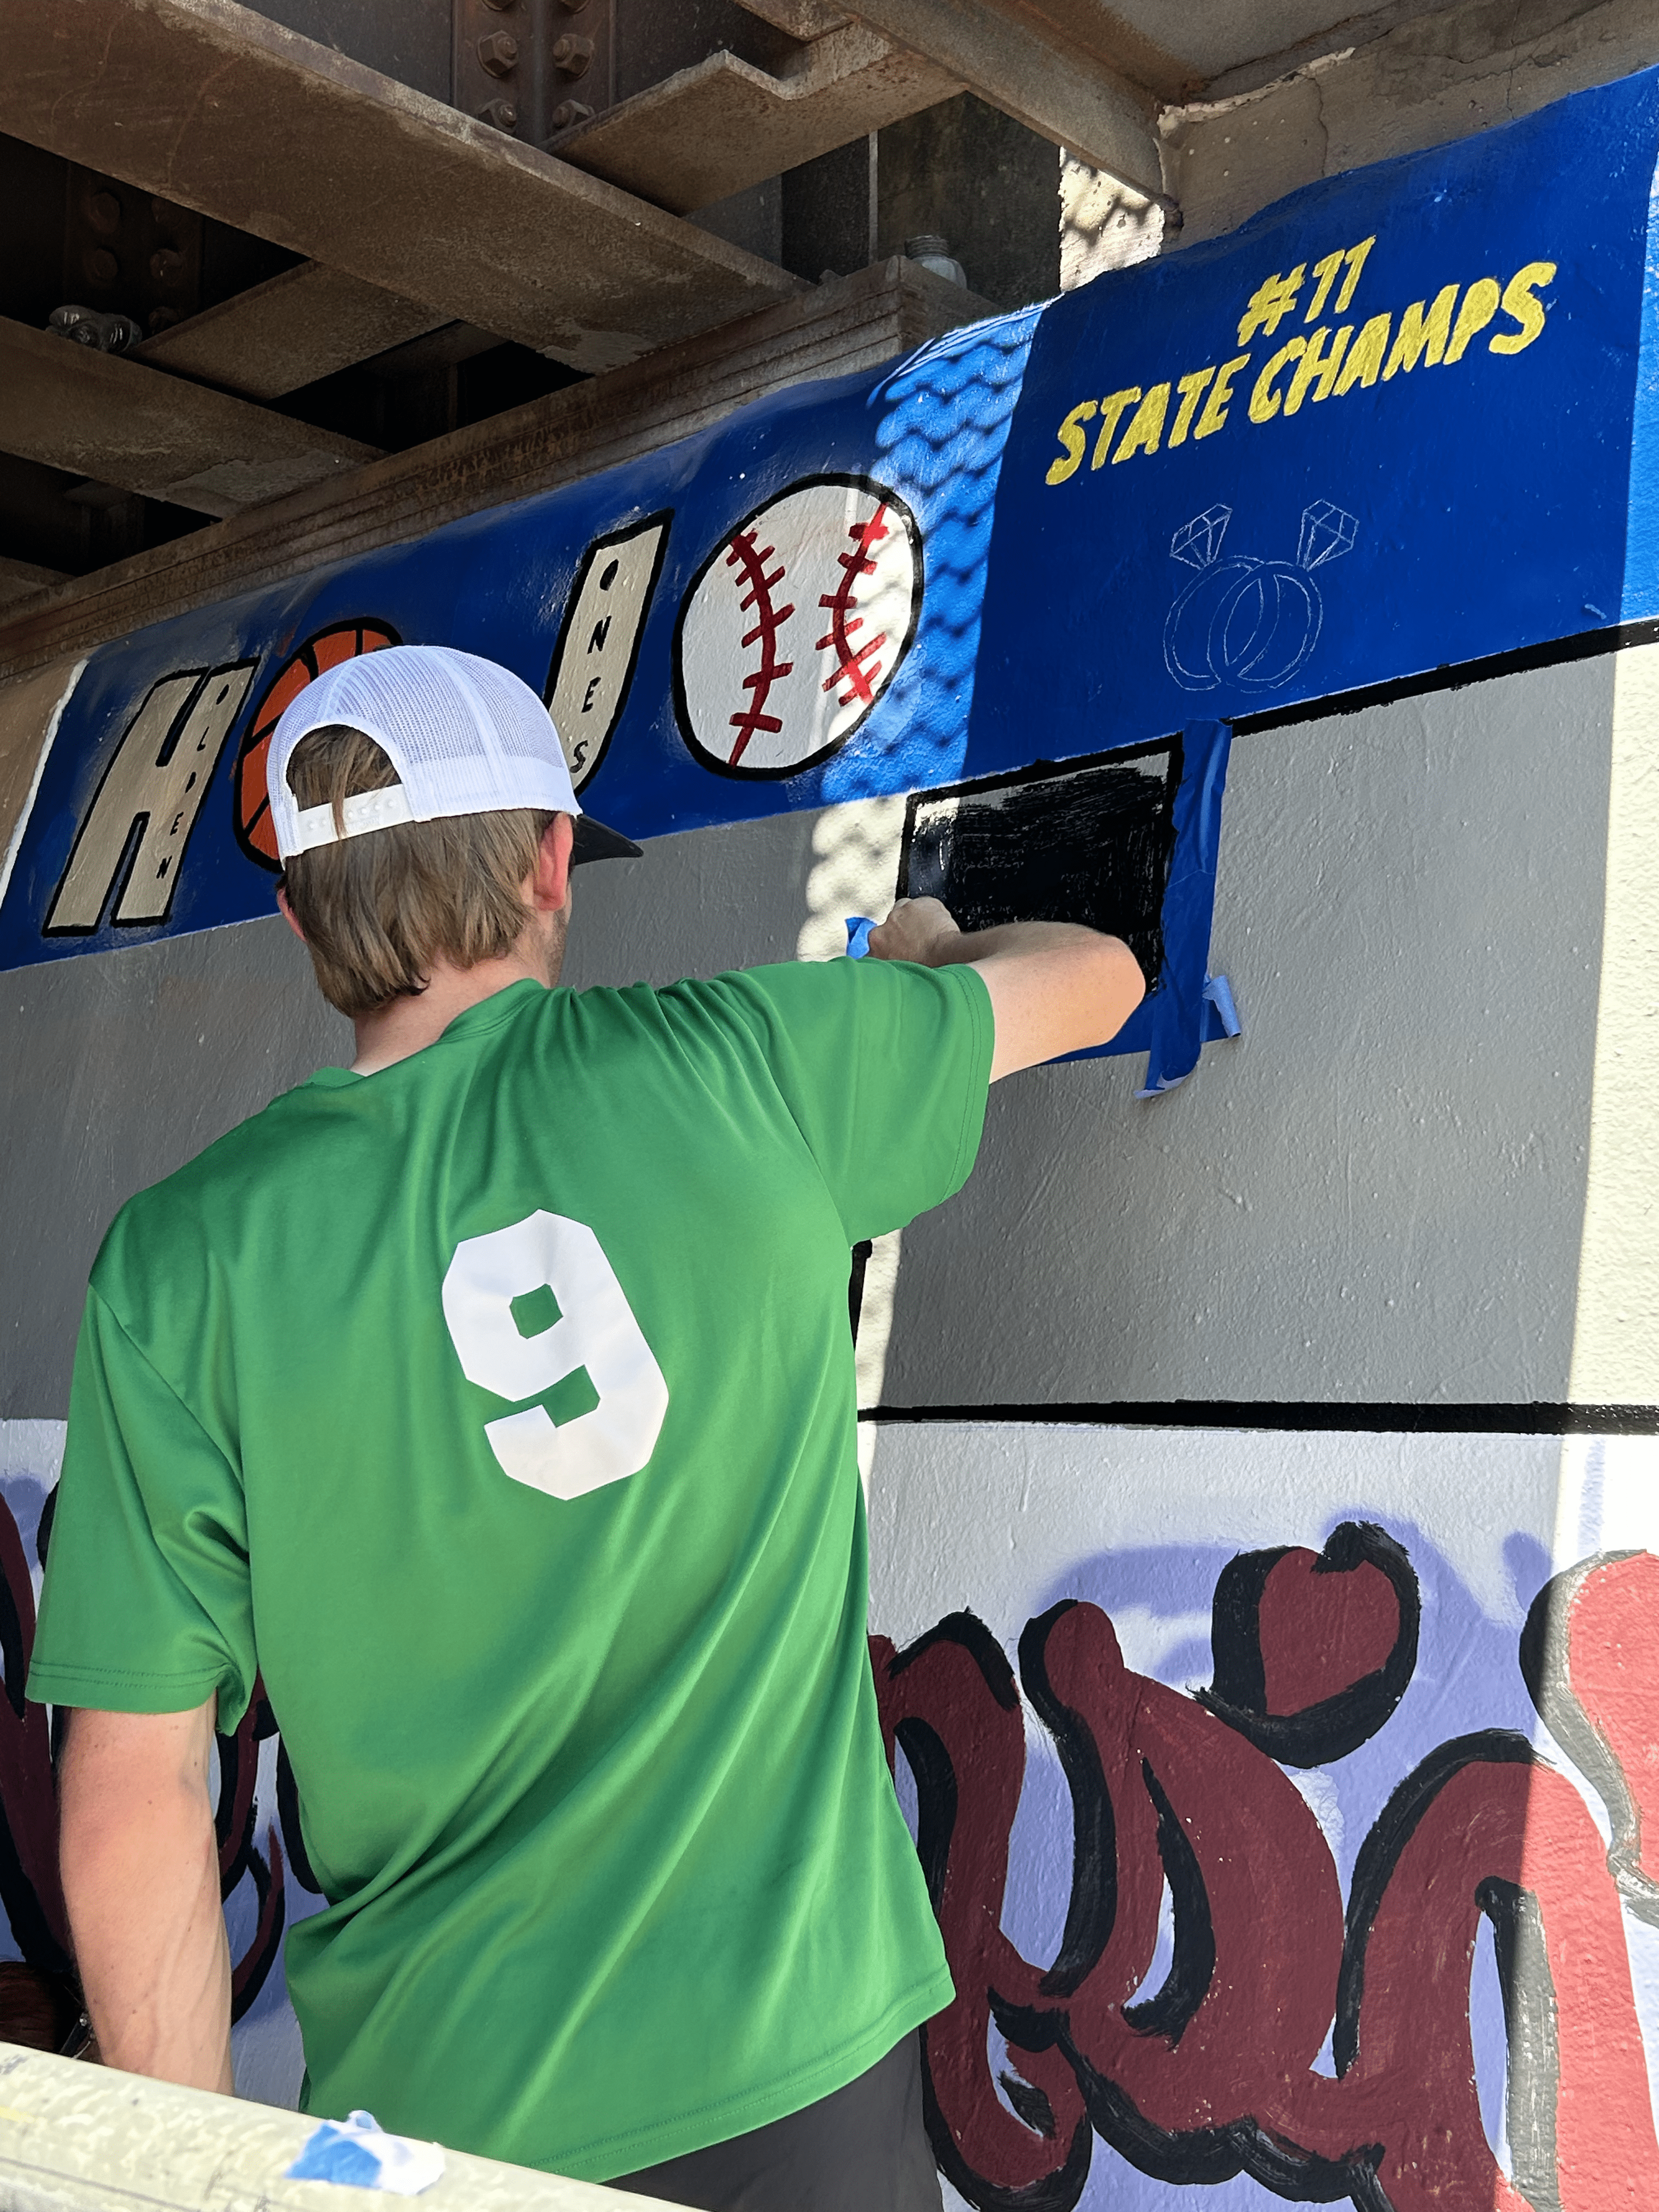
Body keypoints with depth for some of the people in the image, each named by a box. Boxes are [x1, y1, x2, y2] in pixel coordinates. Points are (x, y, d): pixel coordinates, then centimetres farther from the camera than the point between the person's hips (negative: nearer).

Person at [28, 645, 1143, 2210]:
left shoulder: (179, 1259, -8)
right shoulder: (737, 1067, -8)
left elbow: (131, 1796, -7)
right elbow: (1098, 975, 10)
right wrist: (928, 954, 32)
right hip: (793, 2059, 0)